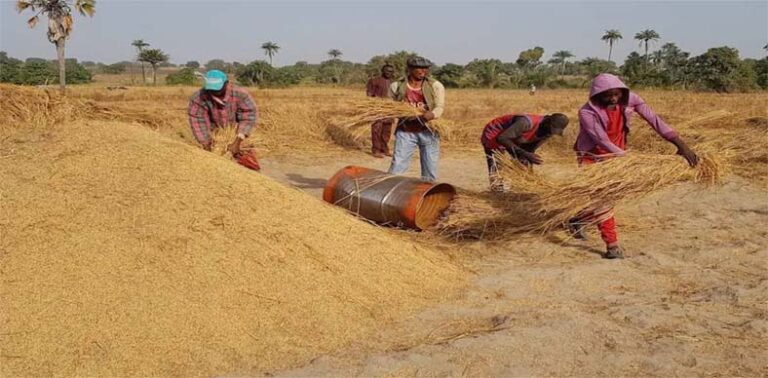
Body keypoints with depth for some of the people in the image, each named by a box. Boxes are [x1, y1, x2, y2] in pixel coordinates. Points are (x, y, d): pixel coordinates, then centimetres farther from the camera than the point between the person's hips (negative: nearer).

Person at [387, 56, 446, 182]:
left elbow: (440, 106, -9)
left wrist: (432, 114, -32)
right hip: (406, 132, -1)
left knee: (430, 170, 7)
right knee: (397, 167, -4)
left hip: (428, 131, 1)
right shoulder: (397, 86, -1)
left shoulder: (435, 86, -2)